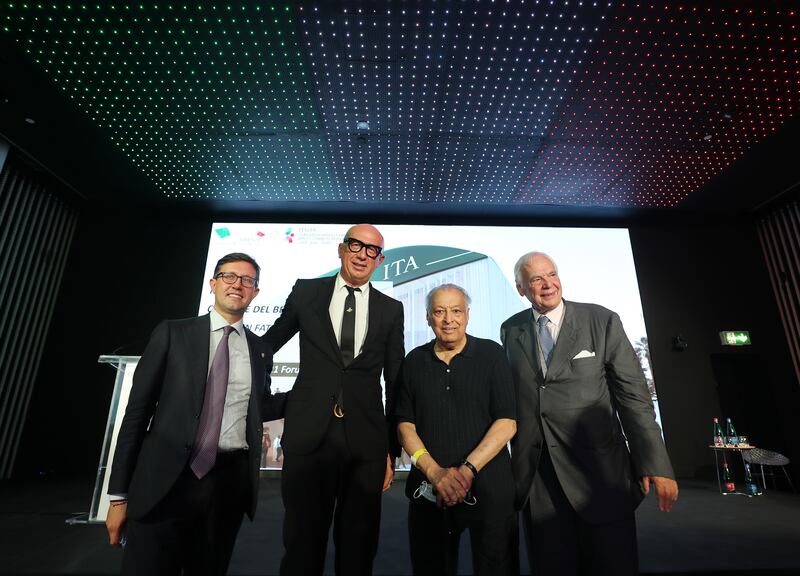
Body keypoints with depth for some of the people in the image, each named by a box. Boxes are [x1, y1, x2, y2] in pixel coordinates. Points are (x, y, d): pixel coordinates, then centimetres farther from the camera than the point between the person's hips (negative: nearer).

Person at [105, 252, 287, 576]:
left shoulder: (260, 351, 9)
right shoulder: (172, 333, 2)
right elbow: (138, 410, 1)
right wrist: (119, 494, -1)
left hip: (231, 483, 3)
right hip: (165, 480, -2)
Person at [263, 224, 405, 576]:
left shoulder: (391, 309, 5)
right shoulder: (306, 292, 4)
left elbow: (396, 383, 7)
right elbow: (269, 343, 16)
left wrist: (392, 449, 7)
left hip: (366, 441, 1)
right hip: (308, 435, -1)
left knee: (358, 546, 15)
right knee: (302, 542, 11)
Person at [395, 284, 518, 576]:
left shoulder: (491, 354, -3)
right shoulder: (414, 361, 4)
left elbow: (507, 422, -7)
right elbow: (405, 424, 2)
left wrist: (467, 469, -16)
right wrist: (434, 472, -12)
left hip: (488, 487, -2)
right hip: (428, 488, 2)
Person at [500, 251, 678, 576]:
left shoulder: (603, 321, -4)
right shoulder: (510, 330, 4)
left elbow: (633, 394, -4)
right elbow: (510, 395, 9)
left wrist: (656, 464, -6)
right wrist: (514, 459, 11)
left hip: (599, 467, -2)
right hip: (534, 473, 2)